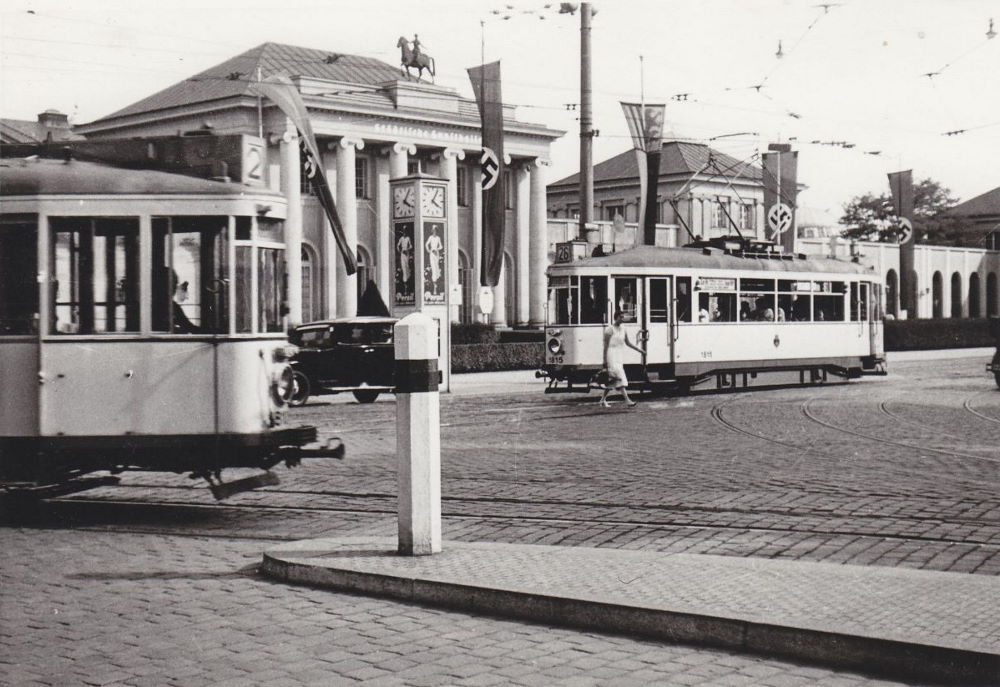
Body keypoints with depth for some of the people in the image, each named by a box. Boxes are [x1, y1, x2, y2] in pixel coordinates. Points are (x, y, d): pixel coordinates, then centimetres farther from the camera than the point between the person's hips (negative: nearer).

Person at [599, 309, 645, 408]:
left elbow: (628, 343, 22)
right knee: (620, 377, -16)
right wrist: (605, 361, -12)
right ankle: (627, 400, -22)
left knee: (613, 380, 10)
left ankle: (603, 400, 21)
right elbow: (606, 346, -10)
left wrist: (640, 350, 18)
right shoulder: (610, 330, -9)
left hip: (620, 358, 8)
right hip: (612, 357, -8)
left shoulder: (623, 331, 13)